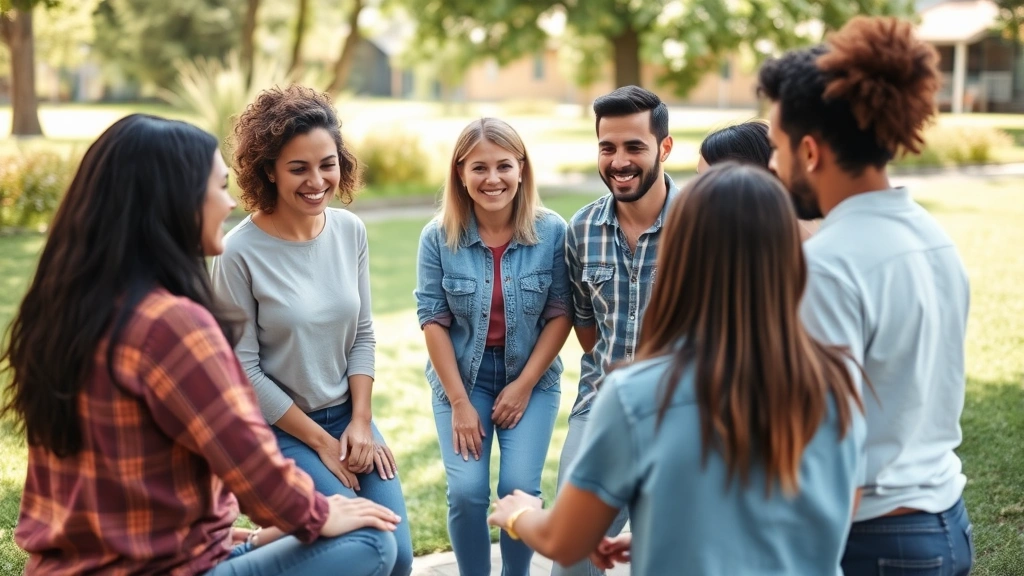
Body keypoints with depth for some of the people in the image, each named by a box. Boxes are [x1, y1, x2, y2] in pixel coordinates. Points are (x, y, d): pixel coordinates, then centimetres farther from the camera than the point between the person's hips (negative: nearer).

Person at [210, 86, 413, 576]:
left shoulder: (350, 230, -3)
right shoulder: (240, 252, -19)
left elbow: (362, 334, 4)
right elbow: (243, 369, -15)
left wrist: (360, 423, -4)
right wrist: (319, 441, -11)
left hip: (348, 416, 5)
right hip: (279, 430, -5)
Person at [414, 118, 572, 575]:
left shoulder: (552, 232, -11)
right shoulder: (438, 237, -11)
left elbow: (560, 314, -6)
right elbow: (433, 320, -7)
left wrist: (523, 385, -9)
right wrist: (459, 403, -9)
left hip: (532, 377, 0)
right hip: (460, 376, 0)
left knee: (520, 488, -10)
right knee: (466, 492, -11)